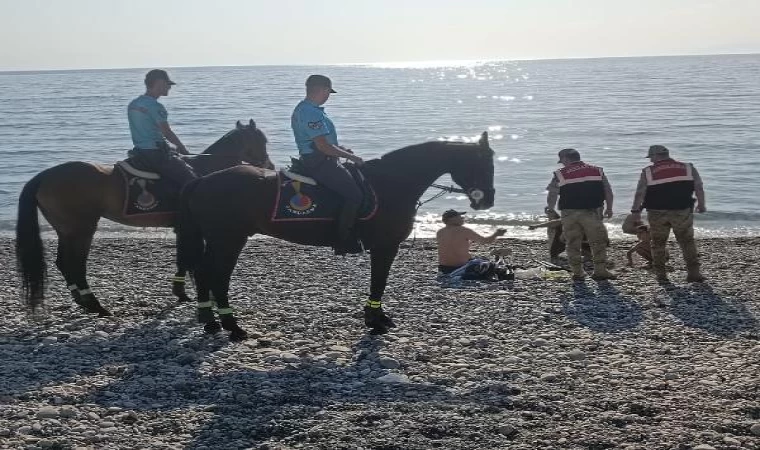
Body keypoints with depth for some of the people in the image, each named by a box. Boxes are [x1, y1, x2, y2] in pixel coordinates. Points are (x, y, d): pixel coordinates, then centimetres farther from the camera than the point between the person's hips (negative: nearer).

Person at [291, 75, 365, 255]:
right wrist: (351, 157, -13)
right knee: (354, 194, -15)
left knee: (356, 180, 19)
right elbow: (323, 146, -23)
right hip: (320, 163, -12)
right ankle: (344, 242, -11)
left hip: (314, 161, 12)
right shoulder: (312, 113, -19)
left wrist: (342, 149, 16)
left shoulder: (302, 109, 16)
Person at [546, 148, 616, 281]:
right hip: (591, 212, 1)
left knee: (573, 244, 9)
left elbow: (552, 196, 5)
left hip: (569, 214, 0)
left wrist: (550, 208, 23)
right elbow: (608, 191, 8)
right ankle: (600, 270, 3)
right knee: (598, 242, 7)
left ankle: (577, 272, 10)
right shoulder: (597, 171, 8)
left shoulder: (560, 174, 1)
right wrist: (609, 208, 18)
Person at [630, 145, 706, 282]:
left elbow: (640, 193, -3)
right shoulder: (688, 168, 5)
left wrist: (635, 210, 5)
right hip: (682, 211, 1)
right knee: (687, 242, 11)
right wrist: (701, 205, 12)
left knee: (658, 243, 11)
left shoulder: (648, 172, -1)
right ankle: (694, 273, 7)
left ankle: (660, 274, 12)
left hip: (657, 213, -1)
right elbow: (699, 188, 2)